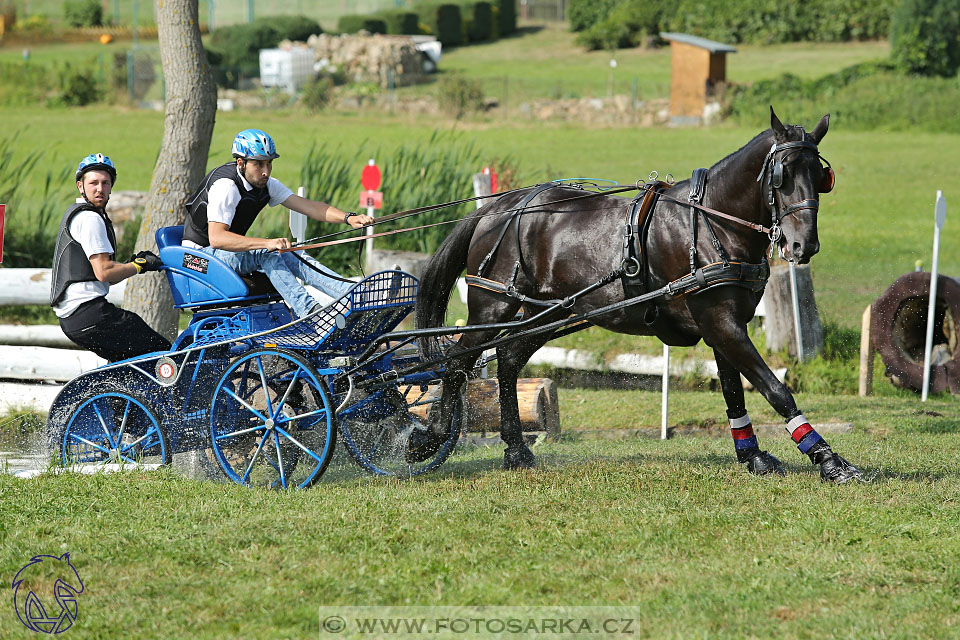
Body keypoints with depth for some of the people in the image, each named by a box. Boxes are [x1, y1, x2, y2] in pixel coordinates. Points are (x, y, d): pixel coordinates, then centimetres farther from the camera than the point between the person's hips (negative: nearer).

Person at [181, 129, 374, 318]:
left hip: (233, 251, 8)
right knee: (267, 255, -32)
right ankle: (309, 310, -45)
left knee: (293, 258, -16)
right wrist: (267, 243, -45)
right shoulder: (226, 186, -24)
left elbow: (306, 206, -7)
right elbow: (216, 238, -36)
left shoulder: (267, 185, 2)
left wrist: (348, 218, -22)